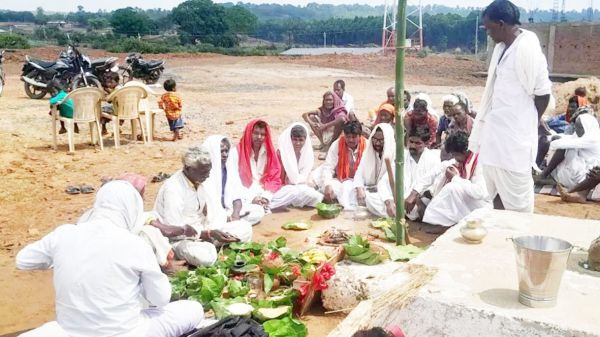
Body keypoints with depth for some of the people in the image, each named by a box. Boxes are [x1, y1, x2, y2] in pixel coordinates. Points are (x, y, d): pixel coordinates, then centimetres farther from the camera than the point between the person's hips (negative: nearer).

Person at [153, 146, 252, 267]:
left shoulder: (200, 182, 3)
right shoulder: (173, 188, -22)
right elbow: (174, 231, -24)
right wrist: (209, 234, -27)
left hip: (200, 231, 8)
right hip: (179, 239, -7)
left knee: (245, 227, -5)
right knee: (205, 255, -39)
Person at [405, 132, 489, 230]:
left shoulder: (479, 164, -21)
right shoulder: (453, 163, -1)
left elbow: (479, 192, -35)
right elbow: (431, 175, -3)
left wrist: (455, 178, -24)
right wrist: (414, 194, -17)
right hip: (459, 207, 7)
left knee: (453, 187, -31)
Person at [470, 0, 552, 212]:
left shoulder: (527, 48, -18)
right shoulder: (502, 47, 9)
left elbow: (543, 92, -13)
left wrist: (527, 124, -2)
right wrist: (486, 121, 9)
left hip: (514, 133, -9)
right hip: (496, 130, 9)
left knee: (515, 192, 0)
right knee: (496, 188, 17)